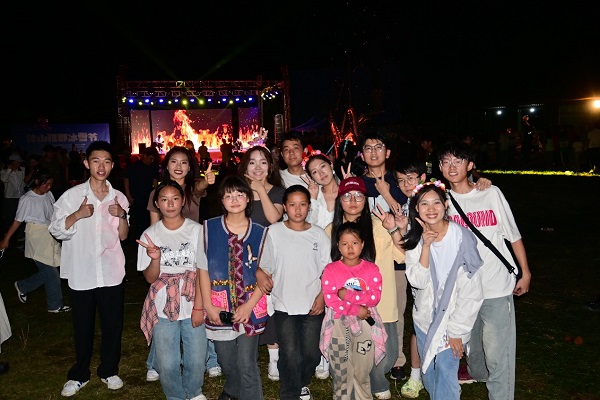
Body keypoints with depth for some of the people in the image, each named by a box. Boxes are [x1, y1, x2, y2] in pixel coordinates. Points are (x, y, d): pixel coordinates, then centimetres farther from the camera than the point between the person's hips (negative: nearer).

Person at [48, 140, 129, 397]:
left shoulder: (119, 198, 3)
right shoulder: (71, 196, -3)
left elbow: (123, 236, 6)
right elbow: (56, 231, -5)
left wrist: (122, 215, -12)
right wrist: (77, 215, -20)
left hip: (111, 273, 2)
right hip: (80, 273, -1)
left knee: (112, 325, 10)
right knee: (83, 327, 12)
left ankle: (109, 371, 31)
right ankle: (79, 375, 31)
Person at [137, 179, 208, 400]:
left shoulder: (196, 230, -5)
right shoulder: (150, 234, -1)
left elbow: (202, 271, -3)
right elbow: (150, 278, 0)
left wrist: (199, 307, -7)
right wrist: (155, 258, -20)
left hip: (192, 306, -1)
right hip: (163, 308, 1)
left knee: (196, 359, 5)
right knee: (167, 363, 3)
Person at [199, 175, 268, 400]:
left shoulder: (260, 233, -2)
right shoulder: (209, 228, -1)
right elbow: (203, 268, 0)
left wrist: (249, 306, -11)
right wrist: (208, 305, -5)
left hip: (250, 308, -1)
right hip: (219, 308, 1)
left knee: (247, 365, -1)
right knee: (226, 362, 16)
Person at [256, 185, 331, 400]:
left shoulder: (319, 234, 1)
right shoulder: (273, 232, -2)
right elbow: (264, 266, 3)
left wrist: (322, 296, -5)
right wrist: (261, 276, -16)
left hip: (313, 306, 2)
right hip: (284, 305, -1)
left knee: (312, 353, 8)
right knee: (290, 355, -2)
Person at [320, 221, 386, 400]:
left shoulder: (371, 269, 2)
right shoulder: (331, 270, -2)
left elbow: (375, 297, -9)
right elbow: (330, 299, -10)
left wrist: (348, 295, -17)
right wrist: (357, 310, -16)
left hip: (365, 324, 1)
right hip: (339, 324, 0)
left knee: (362, 371, 9)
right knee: (341, 372, 9)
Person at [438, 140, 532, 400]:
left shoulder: (491, 193, -4)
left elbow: (513, 235, 2)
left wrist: (525, 273, 4)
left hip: (496, 287, -3)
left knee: (497, 352, -6)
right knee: (470, 341, 22)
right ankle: (476, 372, 50)